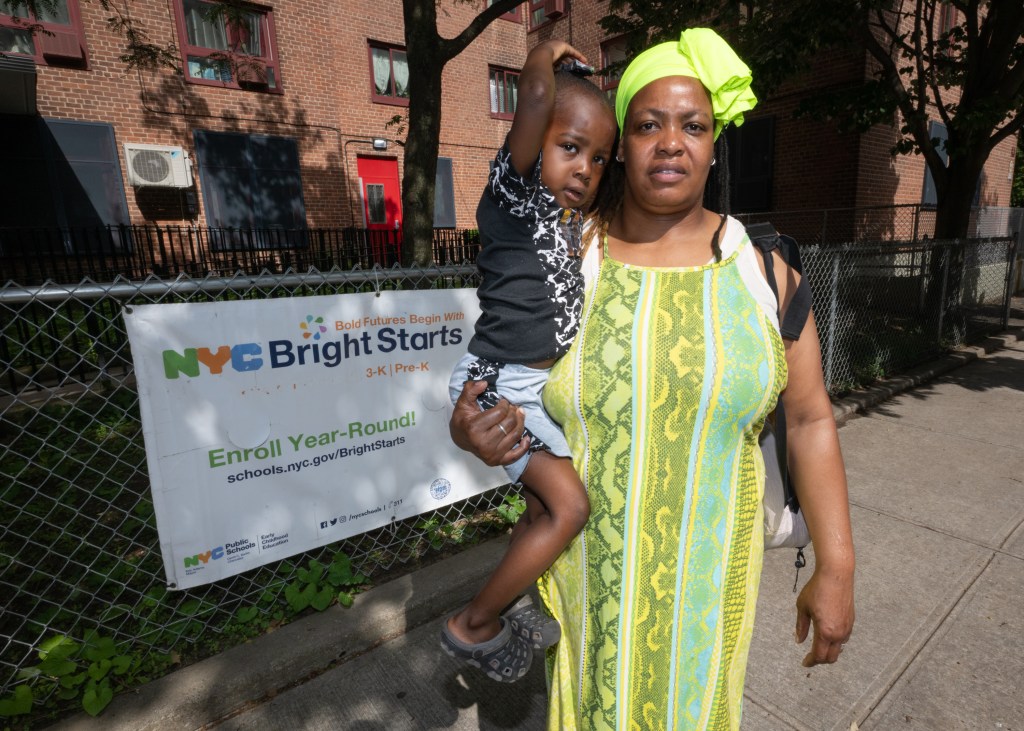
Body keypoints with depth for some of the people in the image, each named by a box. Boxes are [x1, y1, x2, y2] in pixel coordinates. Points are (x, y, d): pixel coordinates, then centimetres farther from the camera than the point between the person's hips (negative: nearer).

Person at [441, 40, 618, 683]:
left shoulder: (577, 222, 10)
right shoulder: (517, 191, -13)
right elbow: (538, 94, -25)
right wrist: (550, 53, -5)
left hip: (547, 386, 9)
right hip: (502, 383, -9)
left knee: (544, 509, 18)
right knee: (570, 506, -14)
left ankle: (509, 604, 41)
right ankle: (474, 626, 5)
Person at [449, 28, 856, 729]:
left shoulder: (762, 266, -7)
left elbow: (809, 416, -2)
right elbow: (503, 389, 0)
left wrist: (836, 567, -2)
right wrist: (471, 430, -23)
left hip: (704, 566, 1)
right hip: (583, 560, 0)